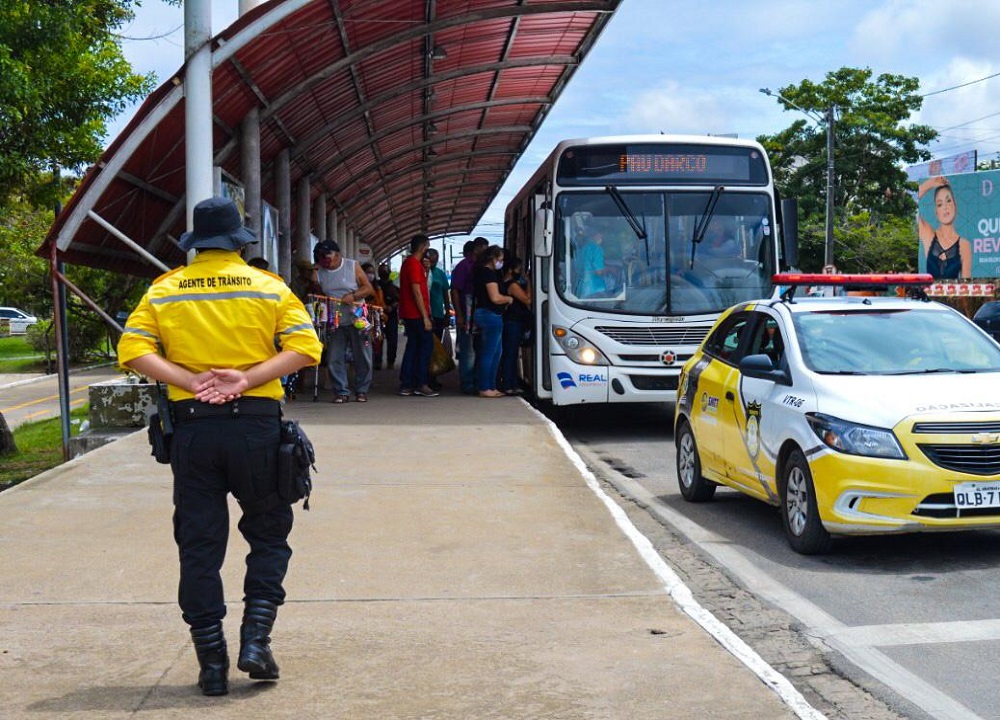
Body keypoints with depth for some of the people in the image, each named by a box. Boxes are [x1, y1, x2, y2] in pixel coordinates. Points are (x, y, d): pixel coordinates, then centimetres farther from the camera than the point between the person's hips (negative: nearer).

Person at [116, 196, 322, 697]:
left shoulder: (165, 289, 6)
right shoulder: (269, 286, 3)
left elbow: (133, 350, -6)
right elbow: (304, 348, -8)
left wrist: (191, 382, -11)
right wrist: (247, 379, -13)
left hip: (192, 427, 1)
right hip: (256, 422, -1)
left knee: (198, 544, 8)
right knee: (268, 534, 16)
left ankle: (212, 664, 10)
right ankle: (255, 639, 3)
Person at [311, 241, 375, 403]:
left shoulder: (353, 266, 0)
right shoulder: (318, 273, 6)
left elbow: (368, 288, -2)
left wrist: (353, 296, -17)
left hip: (357, 321, -2)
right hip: (334, 323, 2)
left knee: (363, 358, 2)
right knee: (334, 359, -2)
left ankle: (362, 390, 15)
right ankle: (341, 391, 8)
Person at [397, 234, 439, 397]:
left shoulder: (408, 262, 17)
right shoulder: (415, 264, -14)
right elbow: (416, 291, -19)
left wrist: (425, 270, 12)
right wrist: (425, 317, -19)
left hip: (408, 314, 10)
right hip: (417, 314, -10)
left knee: (413, 346, 10)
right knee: (427, 345, -6)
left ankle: (405, 385, 9)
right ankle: (421, 384, -7)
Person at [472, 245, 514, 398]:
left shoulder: (481, 272, 17)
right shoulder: (489, 273, -15)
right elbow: (495, 298, -22)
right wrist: (509, 299, -3)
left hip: (482, 313, 11)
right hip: (490, 315, -11)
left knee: (495, 352, 15)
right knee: (489, 353, -7)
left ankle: (491, 386, 18)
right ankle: (485, 389, -4)